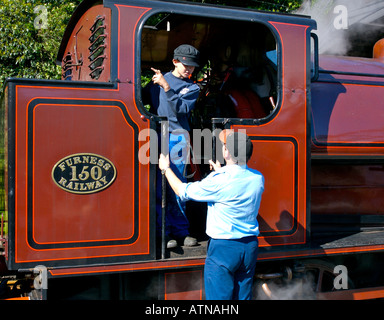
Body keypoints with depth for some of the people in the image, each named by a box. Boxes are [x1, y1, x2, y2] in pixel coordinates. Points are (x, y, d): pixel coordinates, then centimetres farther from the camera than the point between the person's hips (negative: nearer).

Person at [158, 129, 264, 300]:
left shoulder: (219, 180, -19)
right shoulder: (258, 178, -1)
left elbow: (183, 191, -5)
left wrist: (166, 168, 11)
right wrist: (221, 171, 33)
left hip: (223, 247, -6)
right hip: (250, 247, 6)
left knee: (219, 297, 3)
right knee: (243, 297, 16)